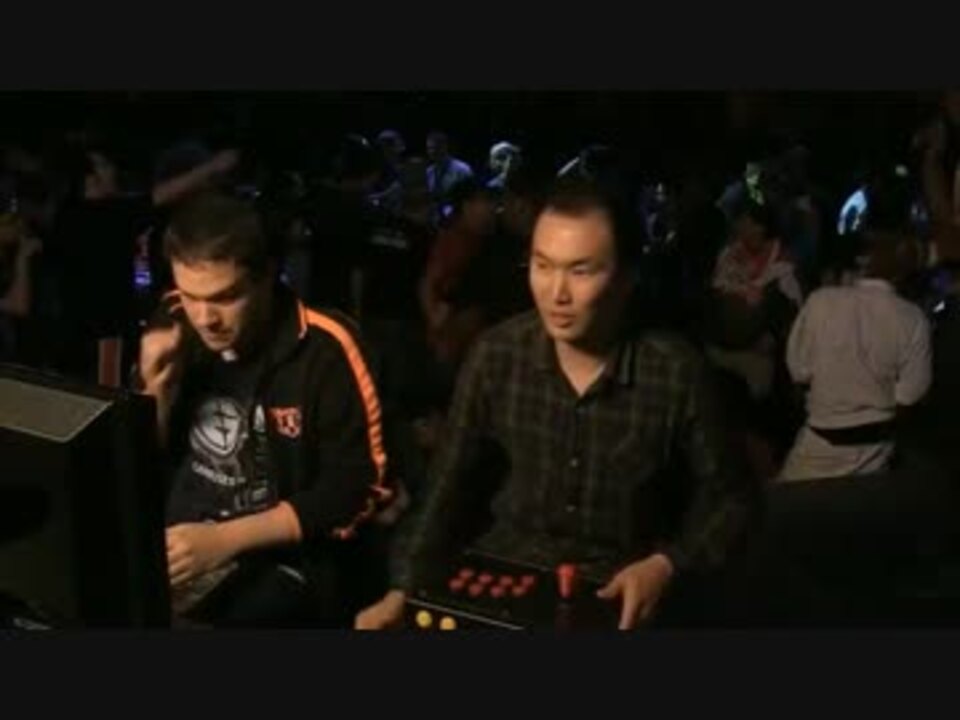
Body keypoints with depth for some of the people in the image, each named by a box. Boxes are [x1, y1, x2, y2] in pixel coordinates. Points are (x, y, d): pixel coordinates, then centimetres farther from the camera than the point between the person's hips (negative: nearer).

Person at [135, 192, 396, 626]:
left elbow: (359, 490, -12)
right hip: (176, 541, 5)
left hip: (284, 560, -5)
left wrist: (225, 538, -18)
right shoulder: (174, 329, 2)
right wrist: (157, 390, -10)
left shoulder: (324, 350, -14)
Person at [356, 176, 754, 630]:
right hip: (507, 566, 2)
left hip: (621, 588, -1)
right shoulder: (496, 354, -7)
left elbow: (726, 500, -2)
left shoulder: (676, 373, -15)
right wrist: (403, 590, -7)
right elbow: (450, 482, 2)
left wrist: (666, 567, -18)